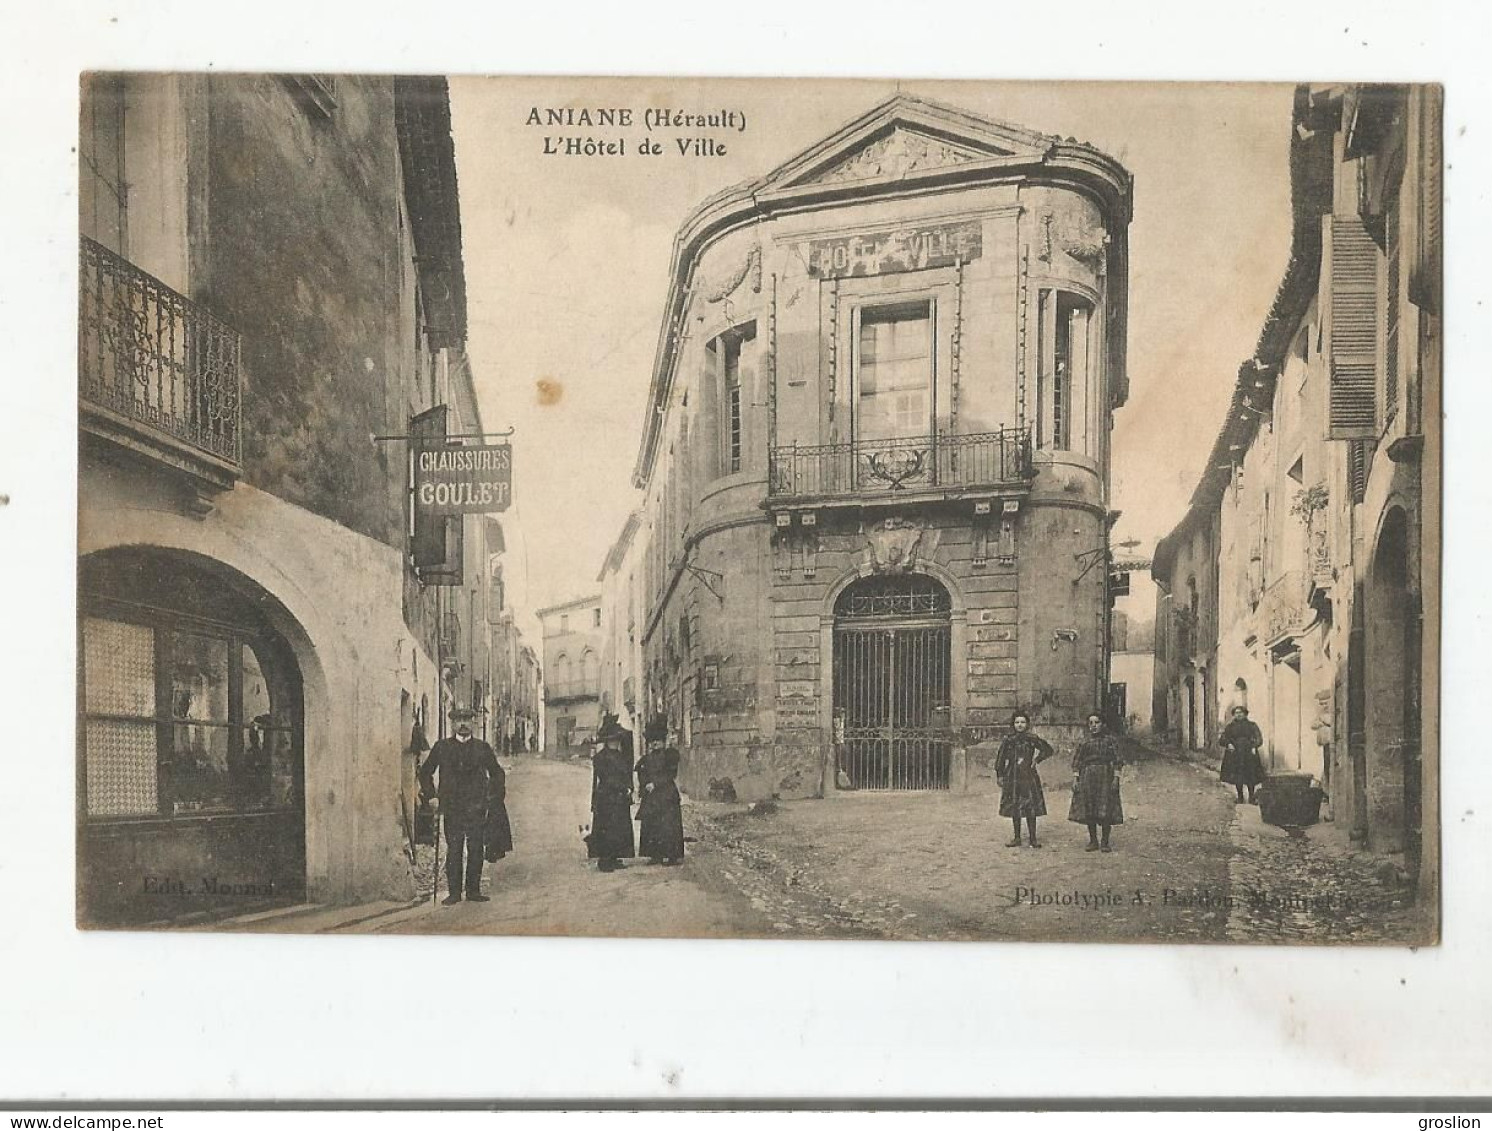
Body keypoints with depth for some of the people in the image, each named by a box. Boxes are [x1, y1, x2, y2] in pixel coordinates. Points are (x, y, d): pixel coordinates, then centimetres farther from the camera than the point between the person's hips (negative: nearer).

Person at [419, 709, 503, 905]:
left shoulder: (482, 748, 9)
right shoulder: (442, 747, 7)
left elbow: (497, 773, 19)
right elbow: (425, 772, 14)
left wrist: (491, 795, 10)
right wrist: (431, 796, 7)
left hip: (476, 807, 1)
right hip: (451, 807, -1)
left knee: (476, 850, 0)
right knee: (453, 850, -2)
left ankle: (473, 890, 8)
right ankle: (453, 892, 3)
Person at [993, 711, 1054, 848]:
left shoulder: (1032, 739, 1)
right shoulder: (1009, 740, 3)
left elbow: (1048, 749, 10)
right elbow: (1000, 759, 7)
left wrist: (1037, 759, 1)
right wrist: (999, 775, 4)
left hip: (1029, 776, -1)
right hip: (1012, 777, 1)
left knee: (1031, 808, -4)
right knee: (1014, 808, 5)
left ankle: (1033, 839, 2)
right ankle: (1017, 838, 13)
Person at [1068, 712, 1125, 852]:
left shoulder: (1110, 740, 4)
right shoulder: (1084, 742, 10)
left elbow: (1117, 761, 0)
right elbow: (1077, 762, 11)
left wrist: (1116, 778, -8)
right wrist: (1075, 778, 2)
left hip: (1105, 775, -3)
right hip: (1087, 776, 3)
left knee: (1105, 810, -6)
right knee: (1089, 810, 3)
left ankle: (1105, 842, 3)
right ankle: (1093, 841, 13)